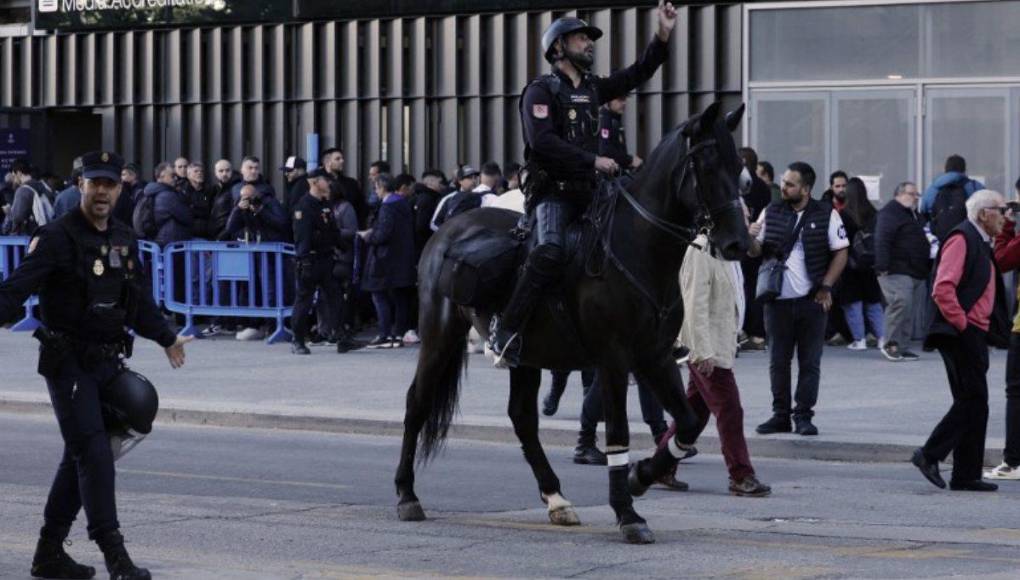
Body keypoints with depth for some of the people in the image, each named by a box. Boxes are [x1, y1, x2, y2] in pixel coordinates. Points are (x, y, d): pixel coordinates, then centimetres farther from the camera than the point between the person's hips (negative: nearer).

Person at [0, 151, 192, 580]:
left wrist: (166, 339, 37)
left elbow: (138, 299, 27)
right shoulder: (58, 238, -10)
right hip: (69, 364, -7)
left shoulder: (125, 241, 12)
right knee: (94, 456, -13)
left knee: (80, 459, 11)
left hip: (108, 364, 7)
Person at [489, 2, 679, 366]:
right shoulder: (541, 91, -3)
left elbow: (637, 74, 23)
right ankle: (504, 332, -30)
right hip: (552, 190, -8)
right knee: (551, 254, -32)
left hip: (587, 192, 8)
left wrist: (663, 35, 11)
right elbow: (542, 141, -16)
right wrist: (593, 160, -18)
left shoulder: (592, 89, 19)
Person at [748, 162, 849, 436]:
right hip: (778, 299, 3)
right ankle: (780, 415, 14)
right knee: (778, 360, 7)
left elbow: (841, 252, 0)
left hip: (811, 300, -3)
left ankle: (804, 416, 7)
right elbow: (757, 251, 11)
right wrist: (750, 238, -12)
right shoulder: (771, 213, 7)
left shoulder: (826, 215, -2)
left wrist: (825, 287, -7)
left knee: (810, 362, 2)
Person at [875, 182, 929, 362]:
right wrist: (883, 266, -25)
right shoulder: (889, 213, -6)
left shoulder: (914, 215, 24)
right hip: (896, 271, -9)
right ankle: (891, 344, -14)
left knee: (908, 309, 8)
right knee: (901, 302, -21)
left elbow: (920, 243, 35)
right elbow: (882, 241, -17)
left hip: (916, 272, 9)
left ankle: (902, 348, 12)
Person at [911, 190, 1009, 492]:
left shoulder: (981, 244, 19)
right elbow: (942, 288, -21)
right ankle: (929, 455, -8)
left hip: (975, 334, 10)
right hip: (962, 334, -10)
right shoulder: (962, 239, -12)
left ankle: (966, 475, 11)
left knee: (973, 403, 9)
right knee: (973, 401, -12)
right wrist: (960, 323, -18)